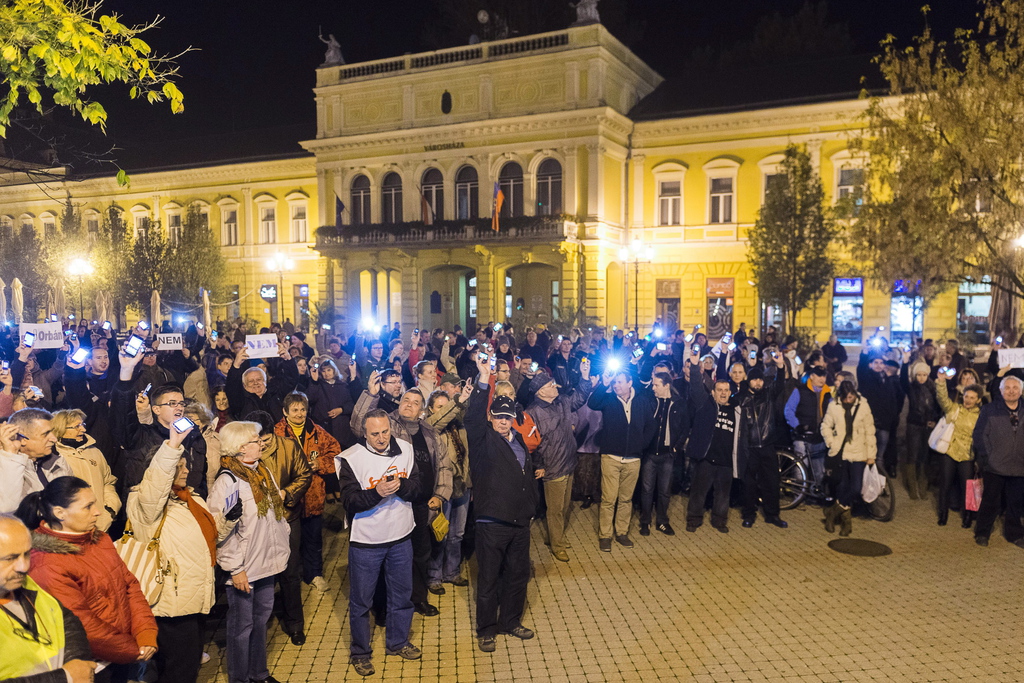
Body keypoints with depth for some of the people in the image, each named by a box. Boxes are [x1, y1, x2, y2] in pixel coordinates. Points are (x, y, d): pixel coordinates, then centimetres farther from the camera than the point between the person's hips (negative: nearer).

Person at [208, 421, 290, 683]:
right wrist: (235, 569, -18)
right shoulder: (228, 481, -18)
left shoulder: (264, 471, 6)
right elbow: (219, 530, -20)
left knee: (261, 619, 20)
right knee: (242, 625, 8)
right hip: (244, 568, -7)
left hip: (268, 561, 7)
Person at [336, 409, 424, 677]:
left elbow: (416, 488, -5)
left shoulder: (405, 449, -4)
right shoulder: (350, 458, -15)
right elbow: (349, 501, -19)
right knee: (361, 600, 11)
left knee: (402, 595, 19)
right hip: (365, 542, -4)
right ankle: (360, 652, 33)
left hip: (401, 537, 4)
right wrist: (377, 493, -35)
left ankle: (398, 642, 42)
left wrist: (400, 485, -26)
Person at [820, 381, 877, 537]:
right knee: (842, 487, 8)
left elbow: (869, 431, 1)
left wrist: (871, 455, 1)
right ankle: (846, 518, 23)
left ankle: (834, 511, 9)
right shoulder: (834, 406, -3)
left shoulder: (863, 406, -3)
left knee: (855, 488, -10)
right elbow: (826, 426, 8)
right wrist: (831, 443, -5)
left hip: (858, 454, -1)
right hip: (840, 453, 1)